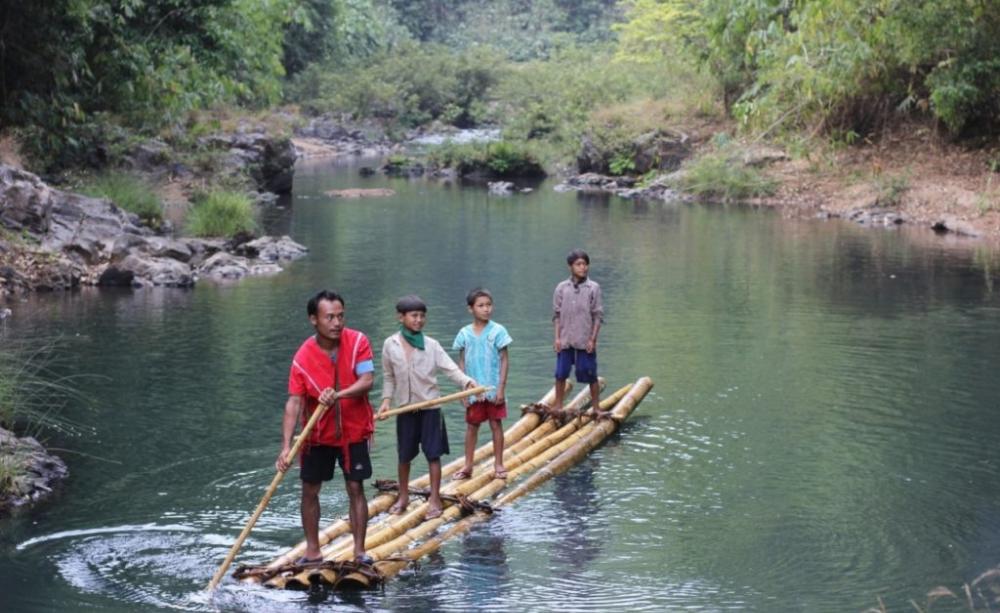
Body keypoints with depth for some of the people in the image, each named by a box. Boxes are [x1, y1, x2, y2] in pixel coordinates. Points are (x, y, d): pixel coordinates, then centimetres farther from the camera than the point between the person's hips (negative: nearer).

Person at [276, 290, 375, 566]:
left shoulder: (358, 342, -13)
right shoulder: (303, 357, -17)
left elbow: (367, 380, -22)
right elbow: (294, 402, -20)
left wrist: (338, 395, -40)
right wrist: (286, 446, -29)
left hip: (353, 431, 0)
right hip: (317, 434, 0)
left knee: (356, 489, 2)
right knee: (309, 491, 5)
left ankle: (359, 551, 10)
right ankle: (313, 551, 19)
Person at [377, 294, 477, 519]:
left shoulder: (431, 344, -4)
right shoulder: (390, 345, -1)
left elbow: (450, 368, -13)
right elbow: (389, 377, 9)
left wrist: (468, 382, -29)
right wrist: (386, 401, -1)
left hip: (430, 406, -1)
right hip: (405, 408, 1)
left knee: (433, 454, 0)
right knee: (404, 455, 13)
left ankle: (435, 500, 10)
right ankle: (403, 496, 31)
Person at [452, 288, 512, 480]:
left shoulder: (497, 331, -6)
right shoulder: (465, 333, 0)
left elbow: (504, 360, -5)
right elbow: (462, 362, 5)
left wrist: (501, 388, -10)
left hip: (493, 389, -2)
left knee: (496, 424, 6)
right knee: (471, 426, 9)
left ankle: (498, 465, 16)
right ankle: (468, 466, 17)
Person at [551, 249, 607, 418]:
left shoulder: (593, 288, -3)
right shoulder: (561, 288, 2)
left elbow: (598, 316, -2)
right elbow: (556, 315, 6)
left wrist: (592, 339, -8)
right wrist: (557, 338, -1)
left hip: (586, 341, -2)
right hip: (565, 341, 2)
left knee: (591, 375, 3)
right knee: (560, 374, 8)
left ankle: (596, 408, 12)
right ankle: (558, 406, 21)